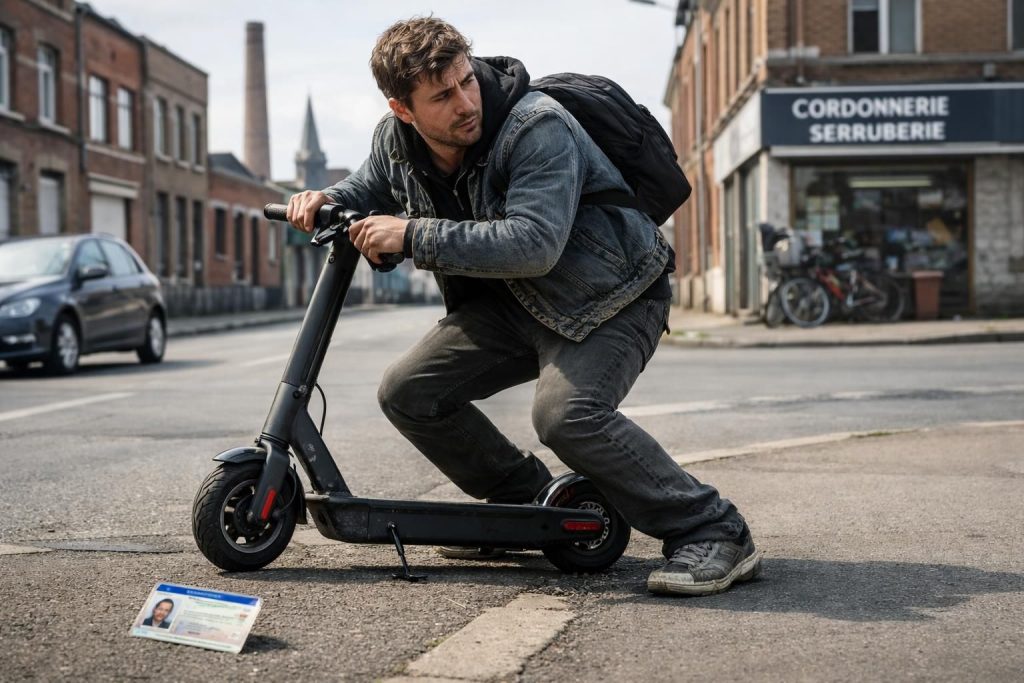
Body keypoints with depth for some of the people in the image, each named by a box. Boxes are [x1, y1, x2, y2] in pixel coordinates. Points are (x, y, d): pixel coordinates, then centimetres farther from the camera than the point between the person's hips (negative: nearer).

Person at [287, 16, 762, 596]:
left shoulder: (538, 128, -27)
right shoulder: (396, 140, -5)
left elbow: (533, 244, -38)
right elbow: (368, 190, 19)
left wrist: (415, 236, -36)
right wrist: (325, 201, -5)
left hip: (611, 296, -8)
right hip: (509, 302, 8)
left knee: (567, 413, -33)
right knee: (409, 394, -1)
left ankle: (712, 533, -19)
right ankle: (526, 504, 17)